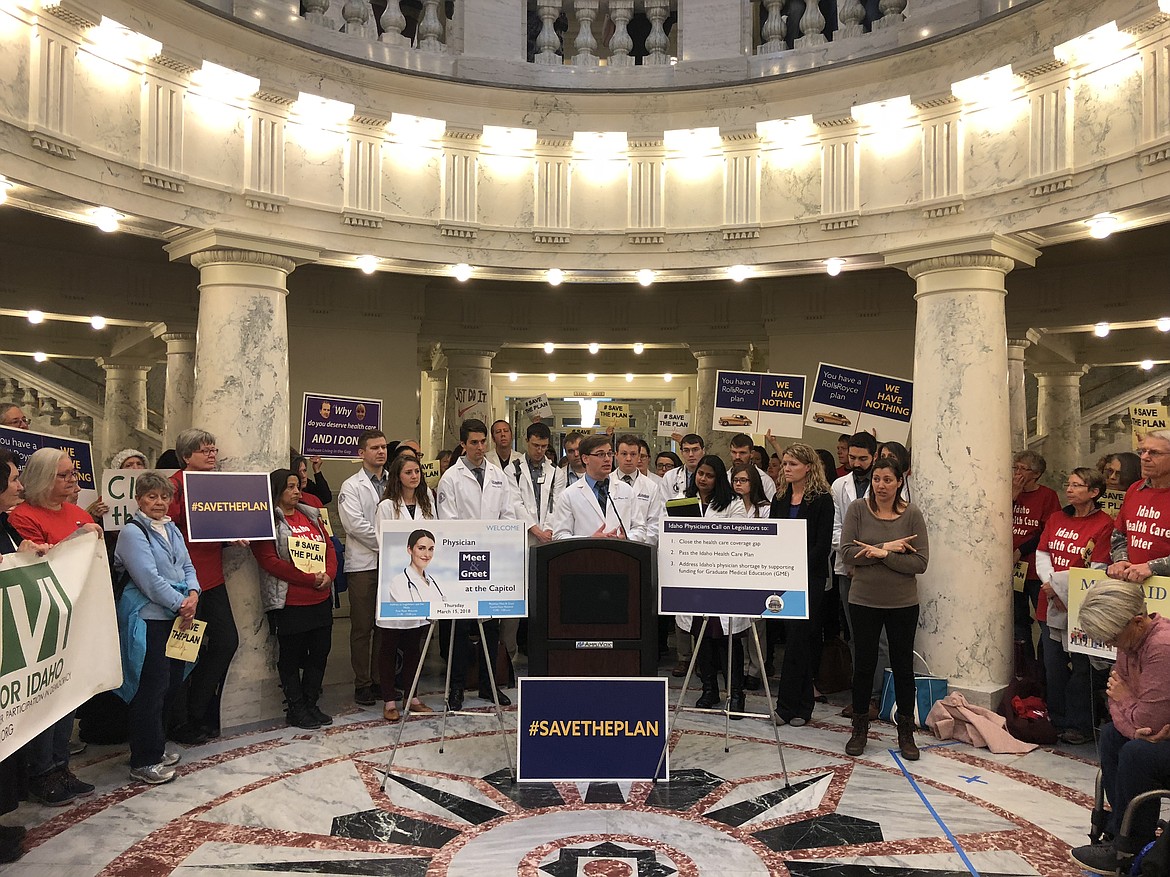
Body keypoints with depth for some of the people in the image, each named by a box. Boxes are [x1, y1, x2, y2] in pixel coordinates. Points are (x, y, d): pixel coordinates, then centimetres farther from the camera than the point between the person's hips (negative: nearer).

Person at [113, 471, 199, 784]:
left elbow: (187, 567, 13)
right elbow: (149, 578, -17)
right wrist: (180, 604, -14)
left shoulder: (171, 529, 14)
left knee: (172, 683, 13)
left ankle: (157, 745, 30)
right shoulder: (132, 532, -9)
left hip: (177, 617, 8)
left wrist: (193, 593, -6)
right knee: (151, 688, -4)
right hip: (148, 619, -8)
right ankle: (144, 762, 7)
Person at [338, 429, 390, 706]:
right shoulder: (352, 486, 0)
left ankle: (381, 679, 19)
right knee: (362, 627, 2)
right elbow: (355, 524, -11)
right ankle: (362, 683, 11)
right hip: (363, 563, -4)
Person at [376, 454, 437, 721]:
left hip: (421, 576, 5)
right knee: (390, 643, 2)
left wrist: (429, 569, 3)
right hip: (395, 575, -5)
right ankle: (389, 701, 10)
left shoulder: (427, 504, 11)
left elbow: (433, 538, 13)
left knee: (414, 643, 12)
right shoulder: (388, 506, -4)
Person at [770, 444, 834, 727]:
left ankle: (787, 706, -2)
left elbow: (822, 544, -10)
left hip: (810, 577, -5)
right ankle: (803, 705, 19)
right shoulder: (780, 498, 13)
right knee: (798, 638, 10)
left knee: (797, 639, -7)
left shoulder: (822, 499, -5)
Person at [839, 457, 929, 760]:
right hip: (863, 601, 0)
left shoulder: (912, 514, -6)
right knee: (863, 665, 11)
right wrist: (887, 547, -17)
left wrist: (882, 554, -20)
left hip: (903, 604, 0)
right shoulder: (857, 509, -6)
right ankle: (859, 729, 27)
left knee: (903, 666, 11)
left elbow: (920, 562, -12)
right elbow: (846, 553, -14)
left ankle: (906, 732, 27)